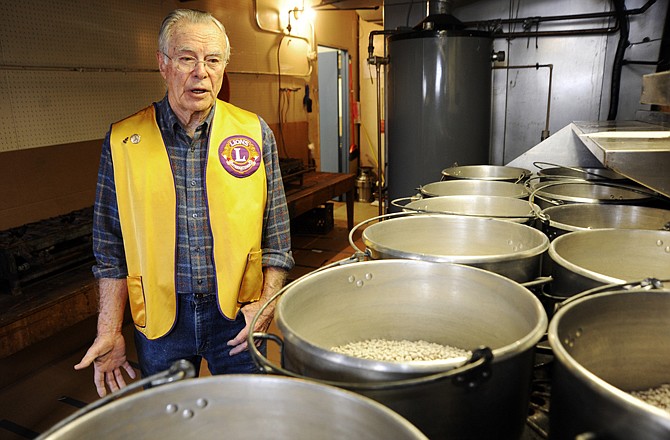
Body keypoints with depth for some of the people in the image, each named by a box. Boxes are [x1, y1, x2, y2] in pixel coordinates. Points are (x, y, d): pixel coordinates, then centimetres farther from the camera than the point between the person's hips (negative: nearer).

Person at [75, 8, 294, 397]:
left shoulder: (255, 133, -2)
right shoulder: (123, 141, -2)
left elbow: (276, 233, 0)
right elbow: (112, 248, 3)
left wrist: (267, 303, -8)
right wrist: (110, 331, 1)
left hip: (237, 314, 0)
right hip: (159, 319, 1)